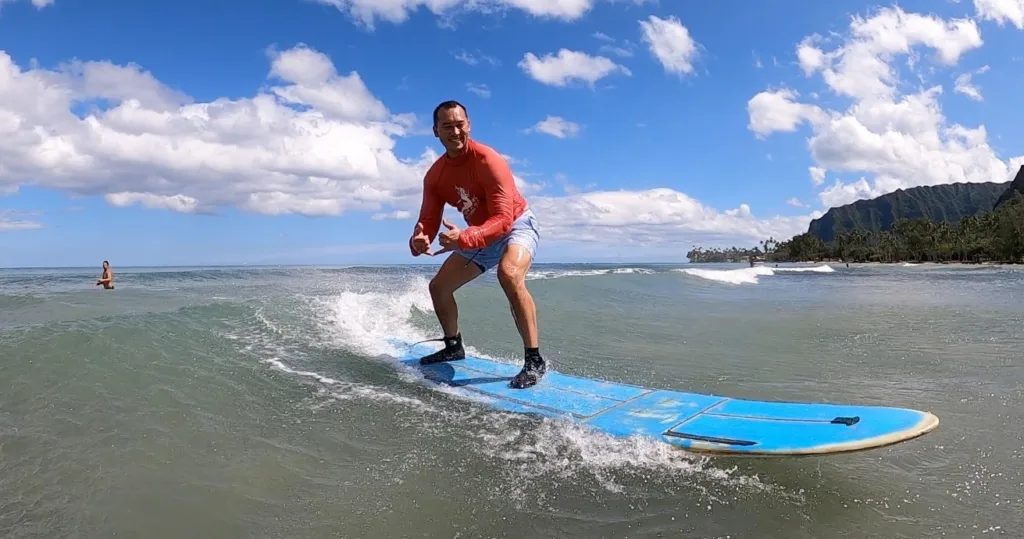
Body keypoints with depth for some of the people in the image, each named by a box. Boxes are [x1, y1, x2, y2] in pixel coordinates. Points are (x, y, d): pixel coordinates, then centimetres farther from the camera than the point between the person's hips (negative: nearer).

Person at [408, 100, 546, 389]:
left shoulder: (488, 160, -28)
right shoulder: (435, 175, -7)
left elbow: (503, 219, -35)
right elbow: (428, 221, -7)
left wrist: (463, 238, -50)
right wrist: (418, 240, -32)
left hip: (516, 226, -7)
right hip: (480, 236, 7)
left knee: (509, 274, -38)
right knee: (438, 287, 10)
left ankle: (534, 360, -32)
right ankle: (454, 347, 32)